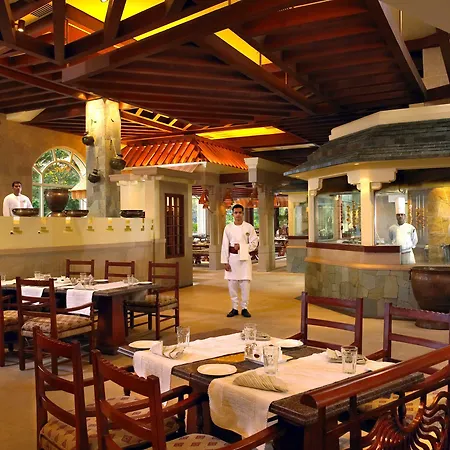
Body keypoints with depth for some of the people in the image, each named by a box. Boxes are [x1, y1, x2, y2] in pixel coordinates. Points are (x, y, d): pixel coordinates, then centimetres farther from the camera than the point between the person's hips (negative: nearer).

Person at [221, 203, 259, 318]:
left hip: (245, 258, -1)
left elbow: (254, 243, -1)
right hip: (232, 258, 1)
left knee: (245, 284, -1)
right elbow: (225, 246, 2)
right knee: (232, 284, 5)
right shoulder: (228, 228, 3)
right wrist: (225, 261, -2)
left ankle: (244, 308, 11)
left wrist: (241, 247, -13)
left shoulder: (249, 227, 0)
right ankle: (234, 308, 16)